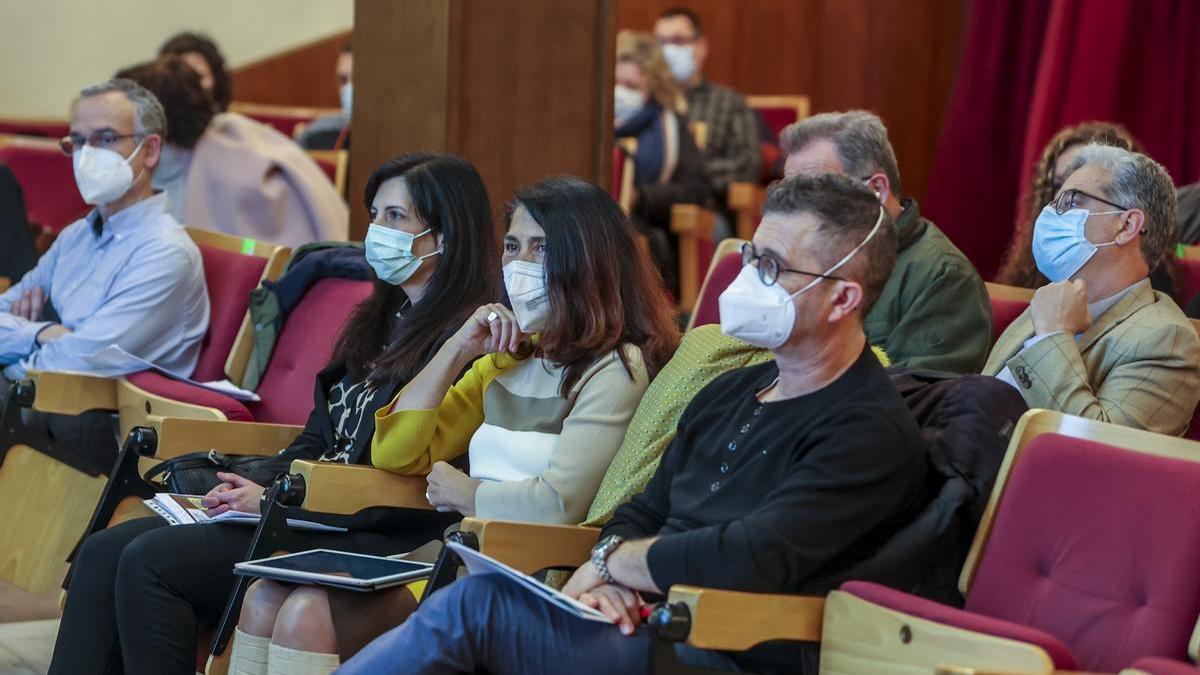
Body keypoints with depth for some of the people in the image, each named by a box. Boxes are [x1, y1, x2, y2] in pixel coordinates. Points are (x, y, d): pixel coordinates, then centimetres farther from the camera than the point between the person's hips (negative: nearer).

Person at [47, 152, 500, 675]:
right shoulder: (380, 318, 20)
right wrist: (254, 486, 2)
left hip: (369, 540, -9)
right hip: (317, 509, 9)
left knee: (151, 562, -22)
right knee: (104, 551, -6)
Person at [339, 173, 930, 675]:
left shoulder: (873, 433, -10)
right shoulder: (731, 392, 20)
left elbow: (748, 559, -22)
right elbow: (642, 512, 21)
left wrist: (612, 559, -6)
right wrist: (606, 578, -4)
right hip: (642, 618, 8)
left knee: (471, 605, -21)